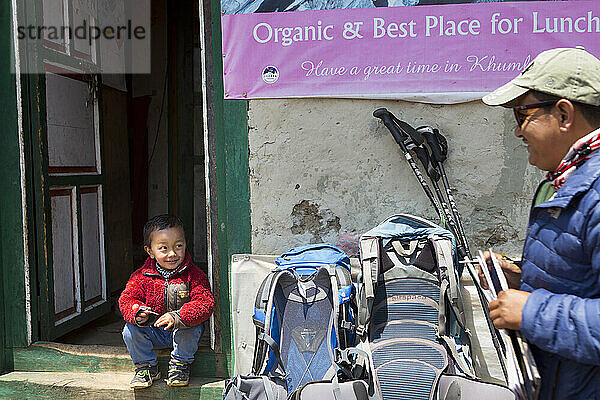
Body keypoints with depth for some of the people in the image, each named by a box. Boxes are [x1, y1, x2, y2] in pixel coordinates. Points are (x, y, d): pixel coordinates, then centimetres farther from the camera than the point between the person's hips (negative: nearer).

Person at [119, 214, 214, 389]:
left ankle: (180, 365, -4)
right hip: (152, 331, 3)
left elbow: (204, 303, -23)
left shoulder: (194, 275, -14)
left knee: (188, 329, -33)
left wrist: (177, 317, -38)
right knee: (130, 330, -20)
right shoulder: (141, 276, -5)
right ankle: (146, 365, 4)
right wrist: (136, 313, -30)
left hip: (183, 329, -2)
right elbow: (127, 300, -5)